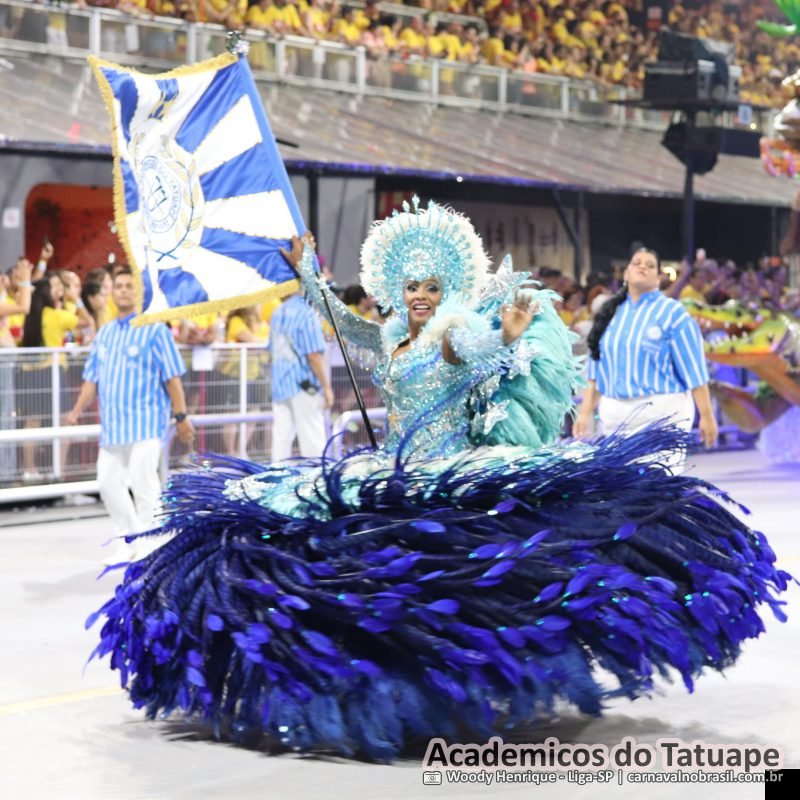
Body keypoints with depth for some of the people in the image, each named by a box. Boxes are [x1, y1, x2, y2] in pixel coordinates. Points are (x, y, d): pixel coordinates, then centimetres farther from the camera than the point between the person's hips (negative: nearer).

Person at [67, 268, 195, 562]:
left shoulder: (154, 329, -3)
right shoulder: (104, 332, 15)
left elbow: (172, 377, -6)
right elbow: (92, 377, 17)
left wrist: (181, 416, -9)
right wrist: (78, 410, 5)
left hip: (145, 422, -6)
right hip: (112, 424, 6)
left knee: (143, 483, -10)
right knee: (108, 482, 7)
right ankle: (130, 542, 20)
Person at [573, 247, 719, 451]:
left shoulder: (671, 312, -4)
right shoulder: (610, 313, 11)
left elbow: (693, 369, -7)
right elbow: (596, 370, 14)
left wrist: (706, 415, -11)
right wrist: (586, 412, 9)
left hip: (661, 414, -5)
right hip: (615, 416, 6)